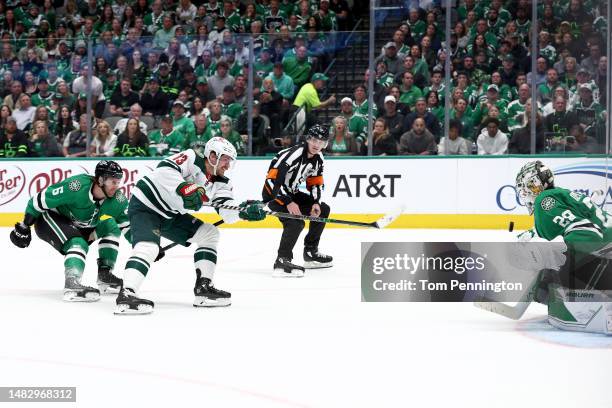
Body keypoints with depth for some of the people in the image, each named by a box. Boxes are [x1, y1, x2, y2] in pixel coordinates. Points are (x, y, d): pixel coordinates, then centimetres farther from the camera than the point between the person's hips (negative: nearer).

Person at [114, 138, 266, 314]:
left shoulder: (220, 183, 4)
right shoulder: (192, 159, -18)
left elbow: (228, 212, -8)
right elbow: (164, 169, -32)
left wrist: (244, 211, -27)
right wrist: (183, 189, -39)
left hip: (171, 215, 9)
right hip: (145, 206, -9)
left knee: (209, 234, 7)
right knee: (148, 247, -30)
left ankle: (204, 287, 6)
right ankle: (126, 295, -42)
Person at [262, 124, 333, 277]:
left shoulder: (318, 158, -1)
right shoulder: (292, 155, -28)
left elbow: (316, 183, 9)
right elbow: (272, 180, -32)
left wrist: (316, 203, -8)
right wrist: (287, 202, -36)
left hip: (291, 193, 9)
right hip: (273, 194, -9)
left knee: (322, 210, 14)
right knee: (296, 221, -30)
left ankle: (310, 253, 21)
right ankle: (282, 261, -30)